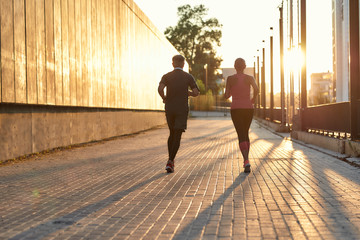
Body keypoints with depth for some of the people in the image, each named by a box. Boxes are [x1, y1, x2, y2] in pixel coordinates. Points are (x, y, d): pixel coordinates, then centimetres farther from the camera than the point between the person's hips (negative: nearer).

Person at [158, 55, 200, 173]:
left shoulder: (166, 76, 2)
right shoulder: (188, 77, 0)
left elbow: (160, 89, -18)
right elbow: (196, 92, -8)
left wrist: (164, 98, 2)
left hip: (169, 109, 2)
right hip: (182, 110, -2)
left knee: (172, 134, 20)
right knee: (177, 136, -3)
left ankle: (171, 160, 20)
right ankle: (170, 162, -18)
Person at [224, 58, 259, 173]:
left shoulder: (230, 79, 0)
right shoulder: (250, 78, 2)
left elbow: (226, 96, 0)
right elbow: (256, 89, -15)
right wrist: (253, 99, 6)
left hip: (236, 109, -2)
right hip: (248, 108, 2)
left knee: (241, 136, -7)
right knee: (246, 133, 21)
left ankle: (246, 161, -28)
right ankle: (246, 160, 22)